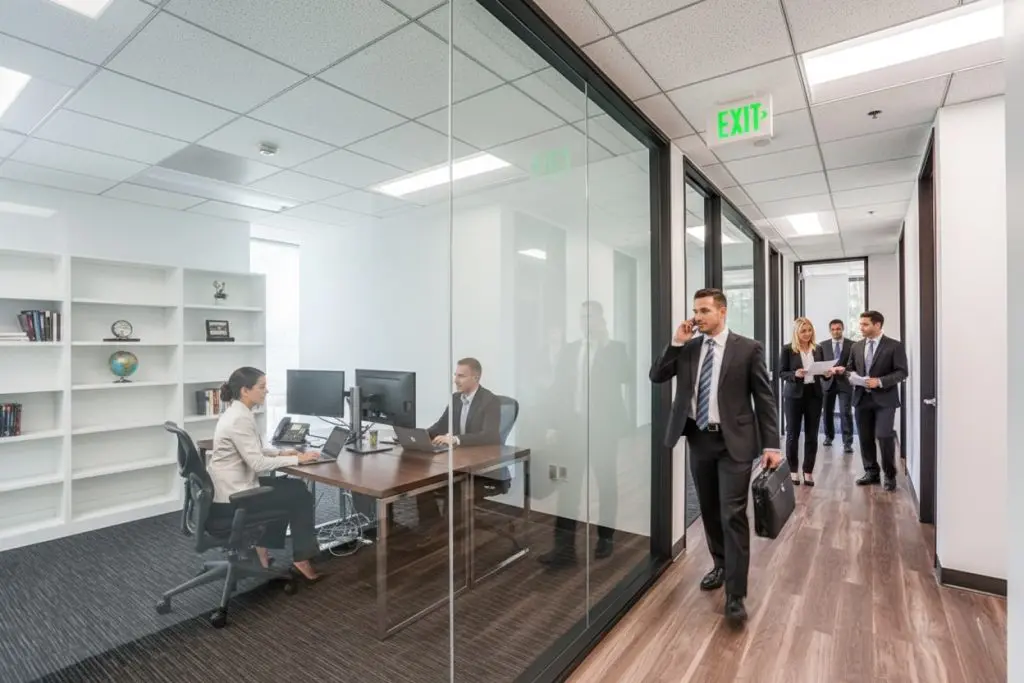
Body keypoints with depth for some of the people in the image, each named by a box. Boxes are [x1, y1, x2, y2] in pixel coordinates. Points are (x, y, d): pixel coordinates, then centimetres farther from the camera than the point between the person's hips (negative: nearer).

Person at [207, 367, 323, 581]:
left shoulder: (237, 412, 8)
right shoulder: (240, 419, -24)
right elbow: (257, 463, -25)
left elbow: (253, 450, 19)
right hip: (232, 498, -10)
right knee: (302, 497, 1)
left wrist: (280, 452, 7)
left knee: (295, 488, 19)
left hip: (233, 486, 10)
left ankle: (263, 546, 24)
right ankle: (302, 559, 13)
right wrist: (296, 459, -18)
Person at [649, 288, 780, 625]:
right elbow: (657, 376, 1)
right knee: (710, 511, 16)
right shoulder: (688, 348, 6)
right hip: (699, 439, 4)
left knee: (732, 515, -4)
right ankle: (721, 565, 38)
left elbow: (764, 398, -4)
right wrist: (676, 343, -9)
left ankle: (735, 595, 7)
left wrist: (771, 444, -7)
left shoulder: (748, 348, -4)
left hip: (734, 442, -4)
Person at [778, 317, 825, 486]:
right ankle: (793, 470, 17)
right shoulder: (787, 349, -4)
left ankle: (808, 471, 17)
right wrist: (795, 374, -23)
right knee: (793, 433, 5)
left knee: (812, 434, 6)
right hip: (794, 394, -3)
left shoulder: (818, 349, 7)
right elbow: (781, 373, -5)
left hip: (814, 394, 3)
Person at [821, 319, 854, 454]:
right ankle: (829, 436, 28)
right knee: (828, 411, 11)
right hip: (828, 381, 3)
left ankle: (847, 443, -3)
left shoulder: (852, 344, 1)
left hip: (844, 382, -2)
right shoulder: (824, 345, 8)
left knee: (846, 413, -7)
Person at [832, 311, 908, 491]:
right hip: (862, 398, 5)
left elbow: (902, 372, -8)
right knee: (865, 438, 9)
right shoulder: (856, 347, 11)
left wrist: (880, 381, -20)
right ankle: (871, 472, 23)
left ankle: (890, 475, 12)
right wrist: (844, 371, -7)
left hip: (884, 399, -4)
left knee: (884, 437, -6)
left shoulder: (894, 346, -3)